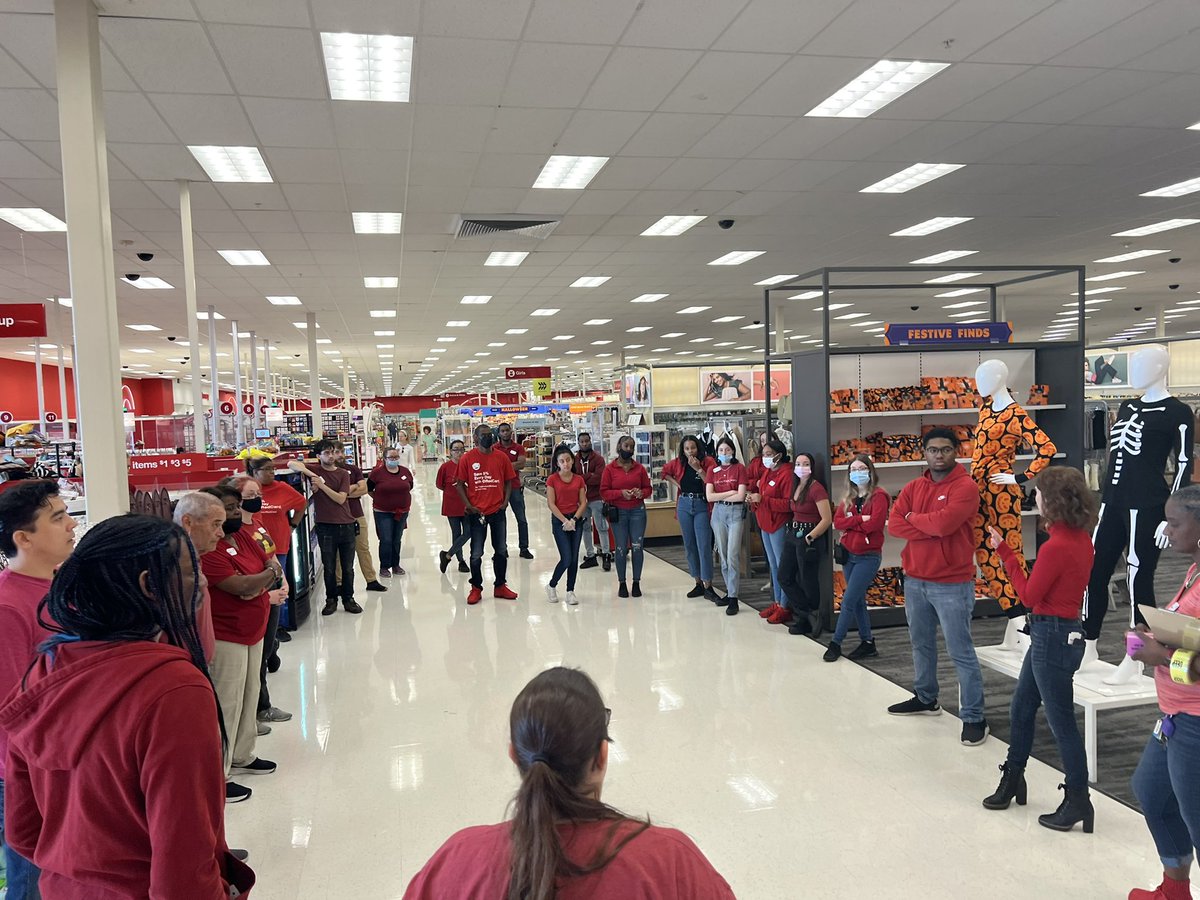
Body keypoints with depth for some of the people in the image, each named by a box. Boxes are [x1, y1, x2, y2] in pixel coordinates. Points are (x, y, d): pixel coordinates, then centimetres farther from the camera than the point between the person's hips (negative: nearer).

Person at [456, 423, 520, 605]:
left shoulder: (502, 457, 1)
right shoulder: (467, 458, -6)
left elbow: (508, 481, 9)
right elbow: (459, 484, -2)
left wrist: (505, 501, -4)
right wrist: (468, 505, -10)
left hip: (498, 511, 3)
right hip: (477, 512, -3)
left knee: (501, 551, 11)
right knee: (476, 554, 5)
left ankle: (500, 587, 25)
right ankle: (476, 588, 19)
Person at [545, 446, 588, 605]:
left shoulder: (579, 480, 4)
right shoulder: (552, 479, -5)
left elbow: (583, 503, 3)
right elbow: (551, 504, -8)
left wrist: (574, 519, -10)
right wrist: (565, 521, -14)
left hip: (576, 519, 4)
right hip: (559, 520, -4)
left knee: (574, 558, 5)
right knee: (567, 559, -8)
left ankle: (570, 591, 15)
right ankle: (551, 586, 13)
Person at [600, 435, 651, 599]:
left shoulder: (639, 468, 7)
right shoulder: (610, 468, 0)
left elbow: (648, 488, 12)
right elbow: (604, 492, -2)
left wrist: (641, 493, -10)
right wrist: (621, 493, -16)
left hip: (638, 511, 2)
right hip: (618, 512, -1)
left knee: (637, 547, 0)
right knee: (621, 548, 1)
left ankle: (636, 582, 11)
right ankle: (622, 583, 13)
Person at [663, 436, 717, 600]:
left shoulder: (708, 461, -7)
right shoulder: (678, 463, 5)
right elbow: (665, 471, 24)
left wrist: (698, 468, -20)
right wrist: (676, 483, 9)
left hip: (702, 506, -4)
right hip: (684, 505, 4)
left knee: (704, 546, -10)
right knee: (689, 545, 9)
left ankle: (708, 588, -6)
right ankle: (698, 584, 19)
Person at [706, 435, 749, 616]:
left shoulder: (739, 468, -1)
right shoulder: (712, 470, 8)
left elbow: (740, 496, -9)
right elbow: (709, 497, -1)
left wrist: (719, 496, -3)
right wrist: (730, 492, -7)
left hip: (736, 512, -4)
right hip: (718, 513, 4)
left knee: (733, 555, -9)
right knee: (723, 555, 8)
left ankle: (733, 598, -6)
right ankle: (730, 591, 19)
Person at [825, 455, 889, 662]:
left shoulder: (878, 495, -9)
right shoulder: (849, 497, 11)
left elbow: (875, 523, -21)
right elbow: (837, 521, -2)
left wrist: (850, 523, -9)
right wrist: (860, 519, -15)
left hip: (868, 556, -7)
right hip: (848, 554, 7)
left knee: (848, 602, -5)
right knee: (858, 601, 12)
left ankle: (836, 643, 6)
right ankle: (867, 643, 22)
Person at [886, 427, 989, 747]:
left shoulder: (965, 487, -11)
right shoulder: (913, 487, 8)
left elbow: (944, 522, -25)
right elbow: (894, 524, -3)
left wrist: (912, 518, -7)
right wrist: (932, 528, -17)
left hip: (952, 584, -7)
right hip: (914, 581, 7)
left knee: (961, 652, -1)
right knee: (921, 644, 20)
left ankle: (974, 717, 8)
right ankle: (925, 699, 37)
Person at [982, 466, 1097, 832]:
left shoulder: (1055, 548, -24)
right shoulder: (1082, 538, 4)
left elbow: (1029, 596, -14)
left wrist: (1006, 553, -8)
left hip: (1052, 637, -10)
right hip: (1065, 630, 10)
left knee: (1061, 722, 3)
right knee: (1022, 708, 20)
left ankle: (1078, 802, 15)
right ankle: (1013, 779, 34)